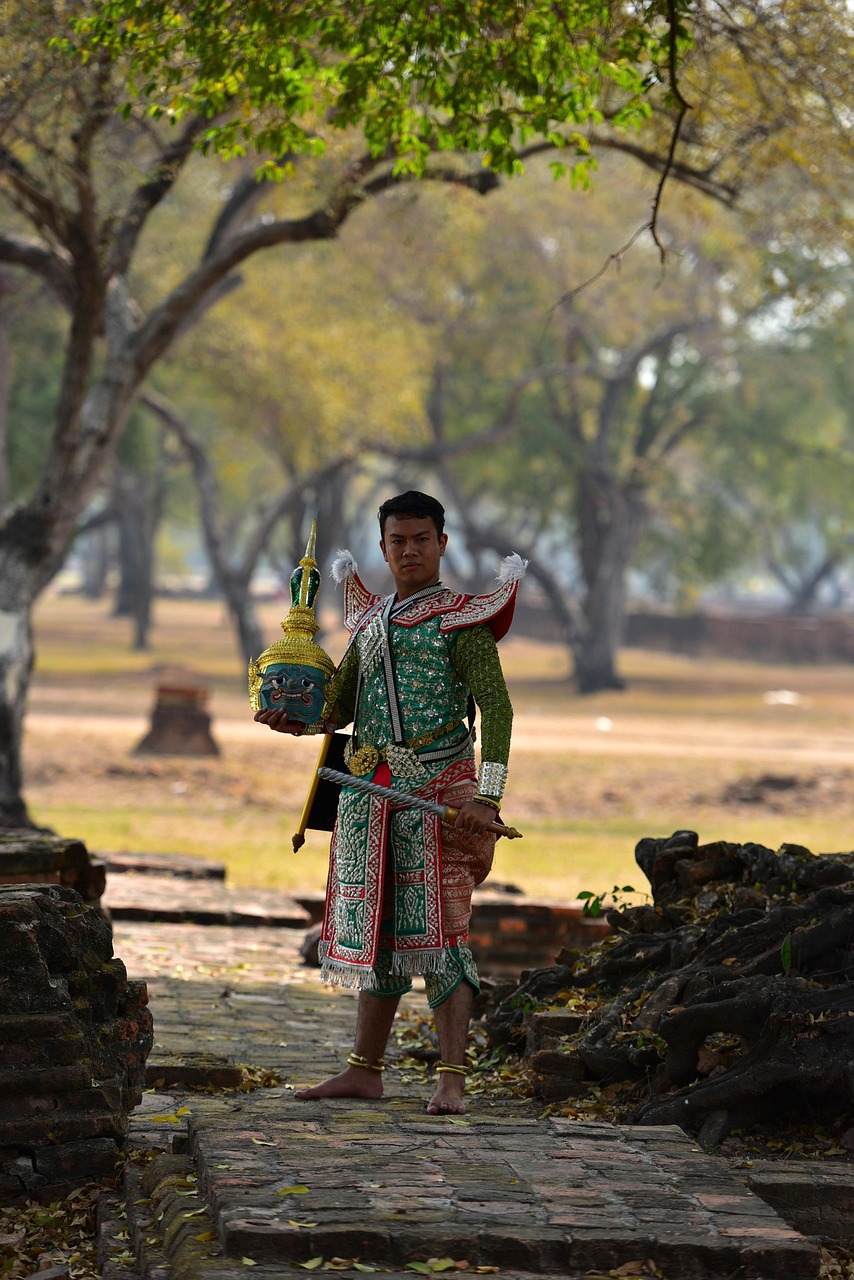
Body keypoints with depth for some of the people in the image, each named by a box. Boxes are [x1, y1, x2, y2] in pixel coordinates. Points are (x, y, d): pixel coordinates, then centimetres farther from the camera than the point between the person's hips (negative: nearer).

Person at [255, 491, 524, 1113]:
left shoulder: (462, 619, -3)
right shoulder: (371, 619, 17)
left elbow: (495, 705, -11)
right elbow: (341, 704, 22)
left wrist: (486, 795, -21)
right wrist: (296, 721, -1)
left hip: (437, 788, -6)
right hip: (370, 789, 6)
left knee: (438, 927, -11)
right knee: (377, 927, 11)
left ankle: (452, 1079, -11)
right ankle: (365, 1070, 18)